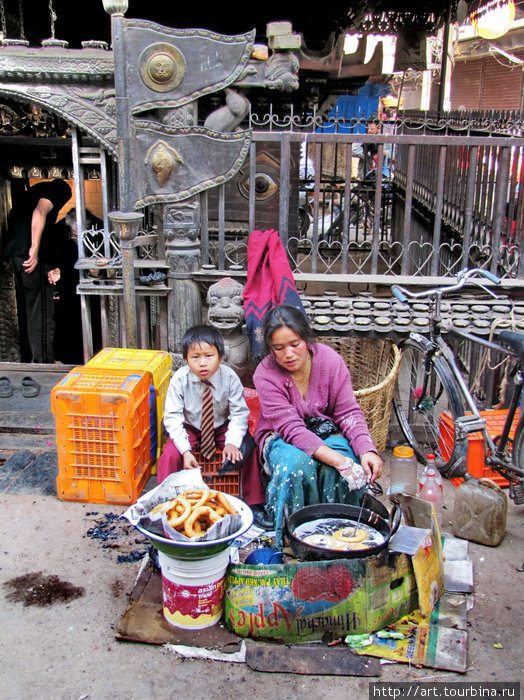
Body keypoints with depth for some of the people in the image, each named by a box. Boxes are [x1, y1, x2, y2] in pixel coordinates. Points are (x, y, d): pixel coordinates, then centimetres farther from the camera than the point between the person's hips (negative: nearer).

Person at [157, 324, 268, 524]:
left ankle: (254, 503, -3)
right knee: (170, 455, -25)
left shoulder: (229, 377, -20)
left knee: (247, 449, -20)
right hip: (190, 428, 0)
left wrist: (232, 442, -31)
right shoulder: (179, 380, -21)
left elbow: (239, 413, -15)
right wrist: (185, 450, -30)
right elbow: (172, 417, -19)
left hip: (222, 427, 1)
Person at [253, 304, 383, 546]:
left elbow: (349, 412, -12)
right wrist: (337, 459, -40)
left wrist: (367, 450, -32)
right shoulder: (265, 375, -21)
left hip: (325, 432, 2)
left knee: (353, 464, -30)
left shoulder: (330, 360, -14)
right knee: (297, 463, -36)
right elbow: (291, 428, -28)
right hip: (282, 438, -2)